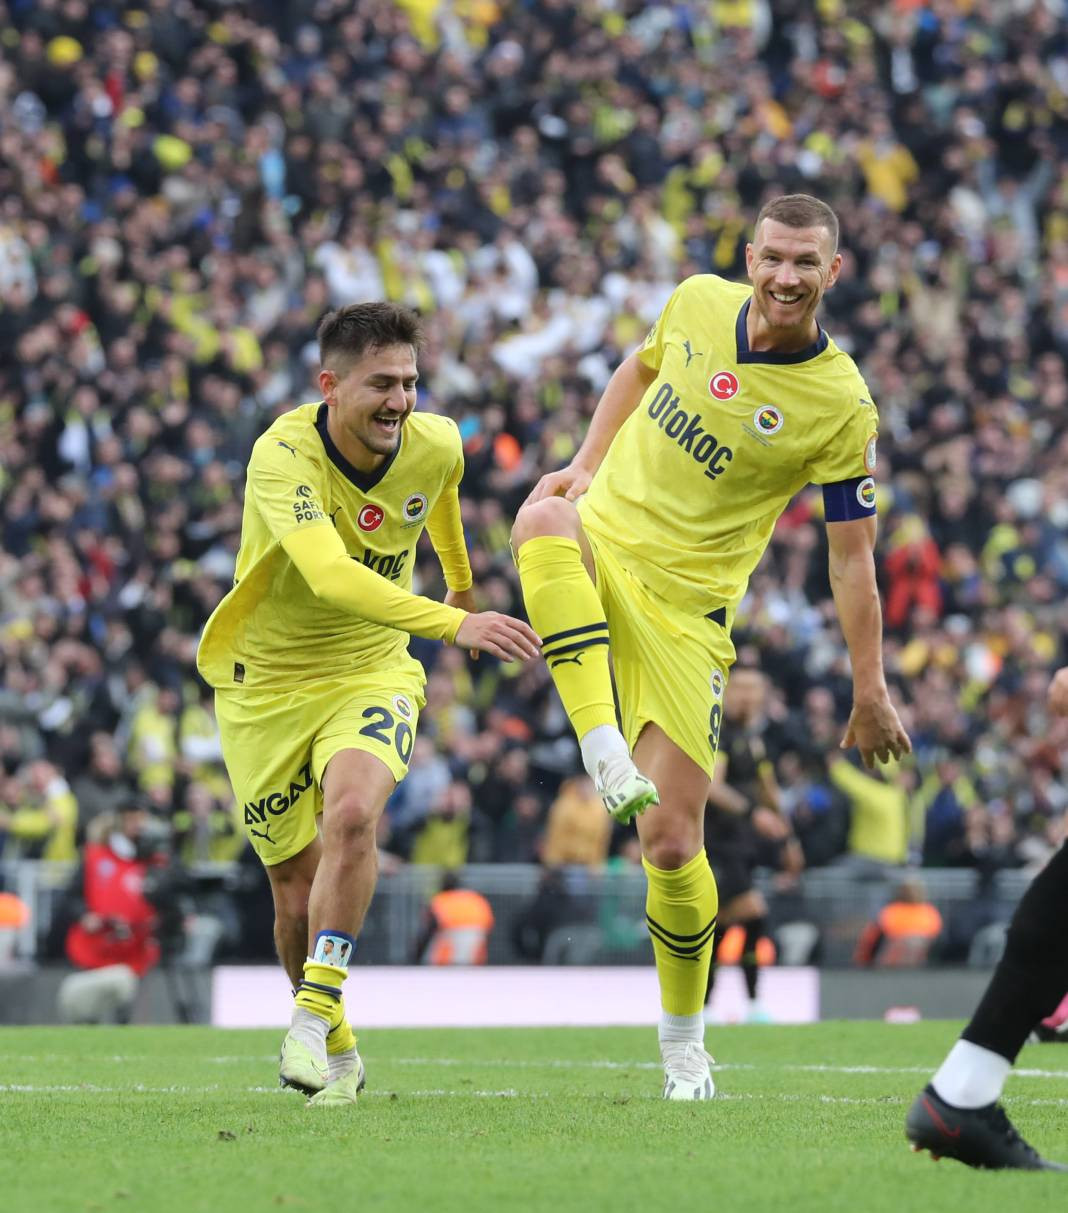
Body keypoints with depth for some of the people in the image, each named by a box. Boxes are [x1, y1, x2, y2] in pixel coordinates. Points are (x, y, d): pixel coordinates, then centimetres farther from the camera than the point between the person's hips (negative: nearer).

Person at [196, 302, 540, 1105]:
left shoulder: (436, 445, -10)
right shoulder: (283, 456, -27)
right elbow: (331, 575, -43)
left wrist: (463, 581, 35)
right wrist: (453, 624, -54)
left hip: (371, 674, 2)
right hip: (266, 684, -2)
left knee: (352, 812, -30)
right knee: (299, 898, 4)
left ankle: (314, 1013, -24)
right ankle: (337, 1053, 29)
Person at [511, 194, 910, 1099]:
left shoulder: (843, 406, -12)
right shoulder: (698, 303, -1)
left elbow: (853, 555, -6)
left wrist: (871, 694, -6)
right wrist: (585, 465, 9)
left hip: (684, 609, -3)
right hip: (599, 553, 3)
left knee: (671, 842, -6)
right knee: (544, 518, -35)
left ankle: (684, 1044, 17)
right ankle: (604, 751, -38)